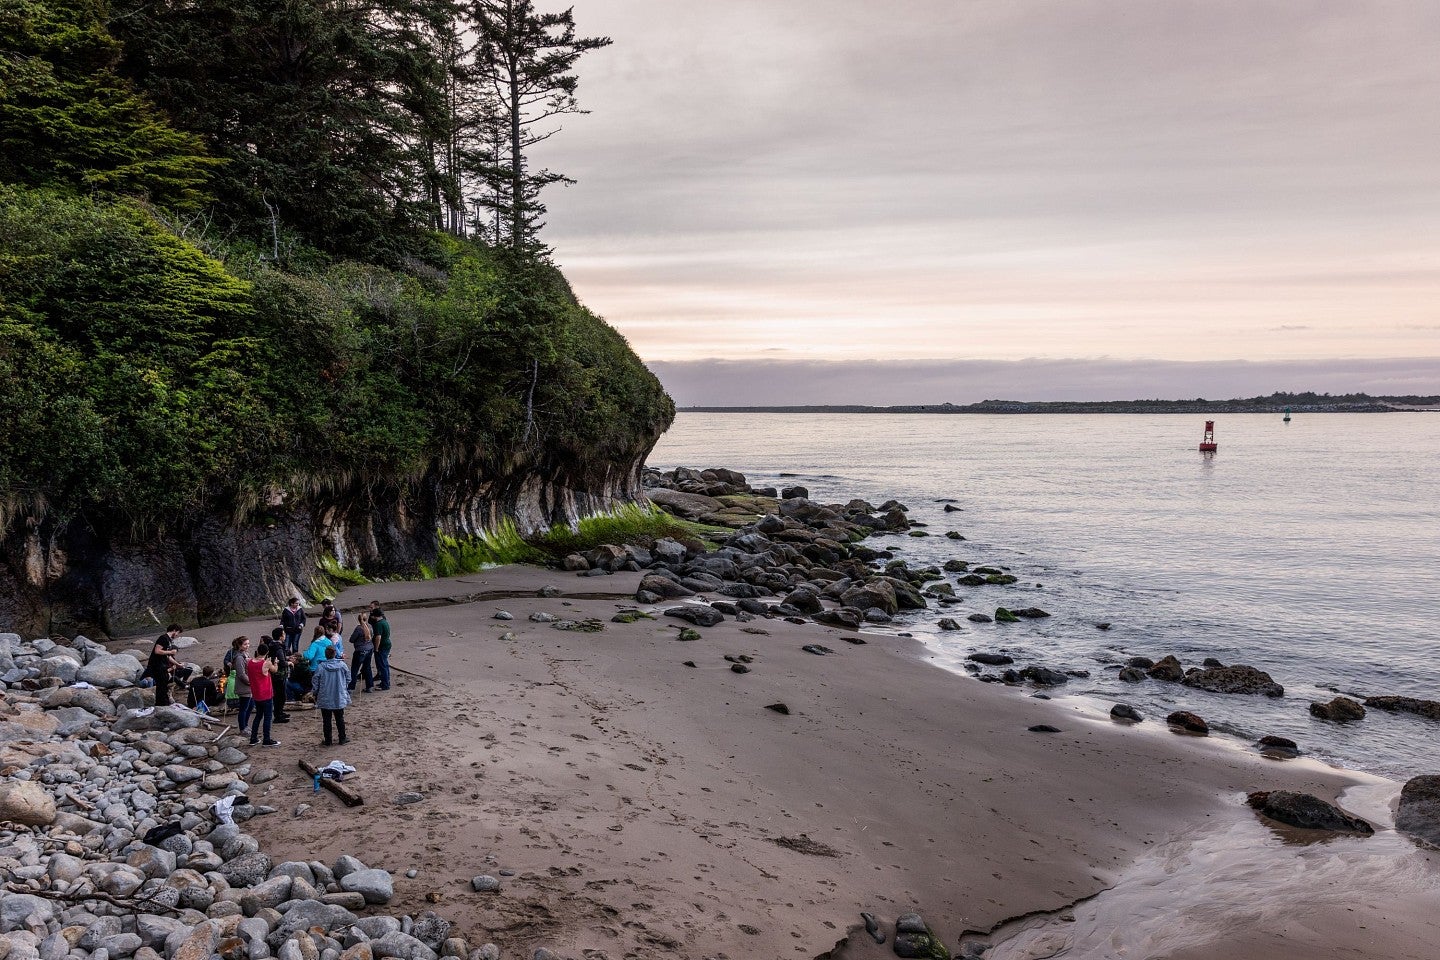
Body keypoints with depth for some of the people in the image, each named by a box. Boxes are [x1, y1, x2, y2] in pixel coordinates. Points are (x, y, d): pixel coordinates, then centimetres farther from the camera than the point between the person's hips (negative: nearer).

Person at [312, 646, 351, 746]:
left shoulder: (320, 667, -14)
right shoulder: (342, 665, -8)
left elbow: (315, 683, -6)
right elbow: (348, 679, 3)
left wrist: (316, 694, 10)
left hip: (325, 700, -2)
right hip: (340, 699, 2)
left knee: (327, 720, 9)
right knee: (340, 719, 15)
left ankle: (328, 740, 14)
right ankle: (342, 738, 21)